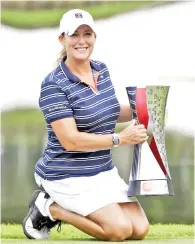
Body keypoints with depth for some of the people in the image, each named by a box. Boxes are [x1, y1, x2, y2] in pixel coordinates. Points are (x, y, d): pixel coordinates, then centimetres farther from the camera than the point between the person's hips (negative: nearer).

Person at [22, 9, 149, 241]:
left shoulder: (102, 70, 6)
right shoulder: (54, 85, -17)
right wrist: (120, 139, -26)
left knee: (140, 229, -4)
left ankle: (66, 209, 12)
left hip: (104, 171, 8)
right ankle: (49, 207, 0)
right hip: (69, 176, -8)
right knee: (120, 230, -18)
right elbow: (70, 140, -23)